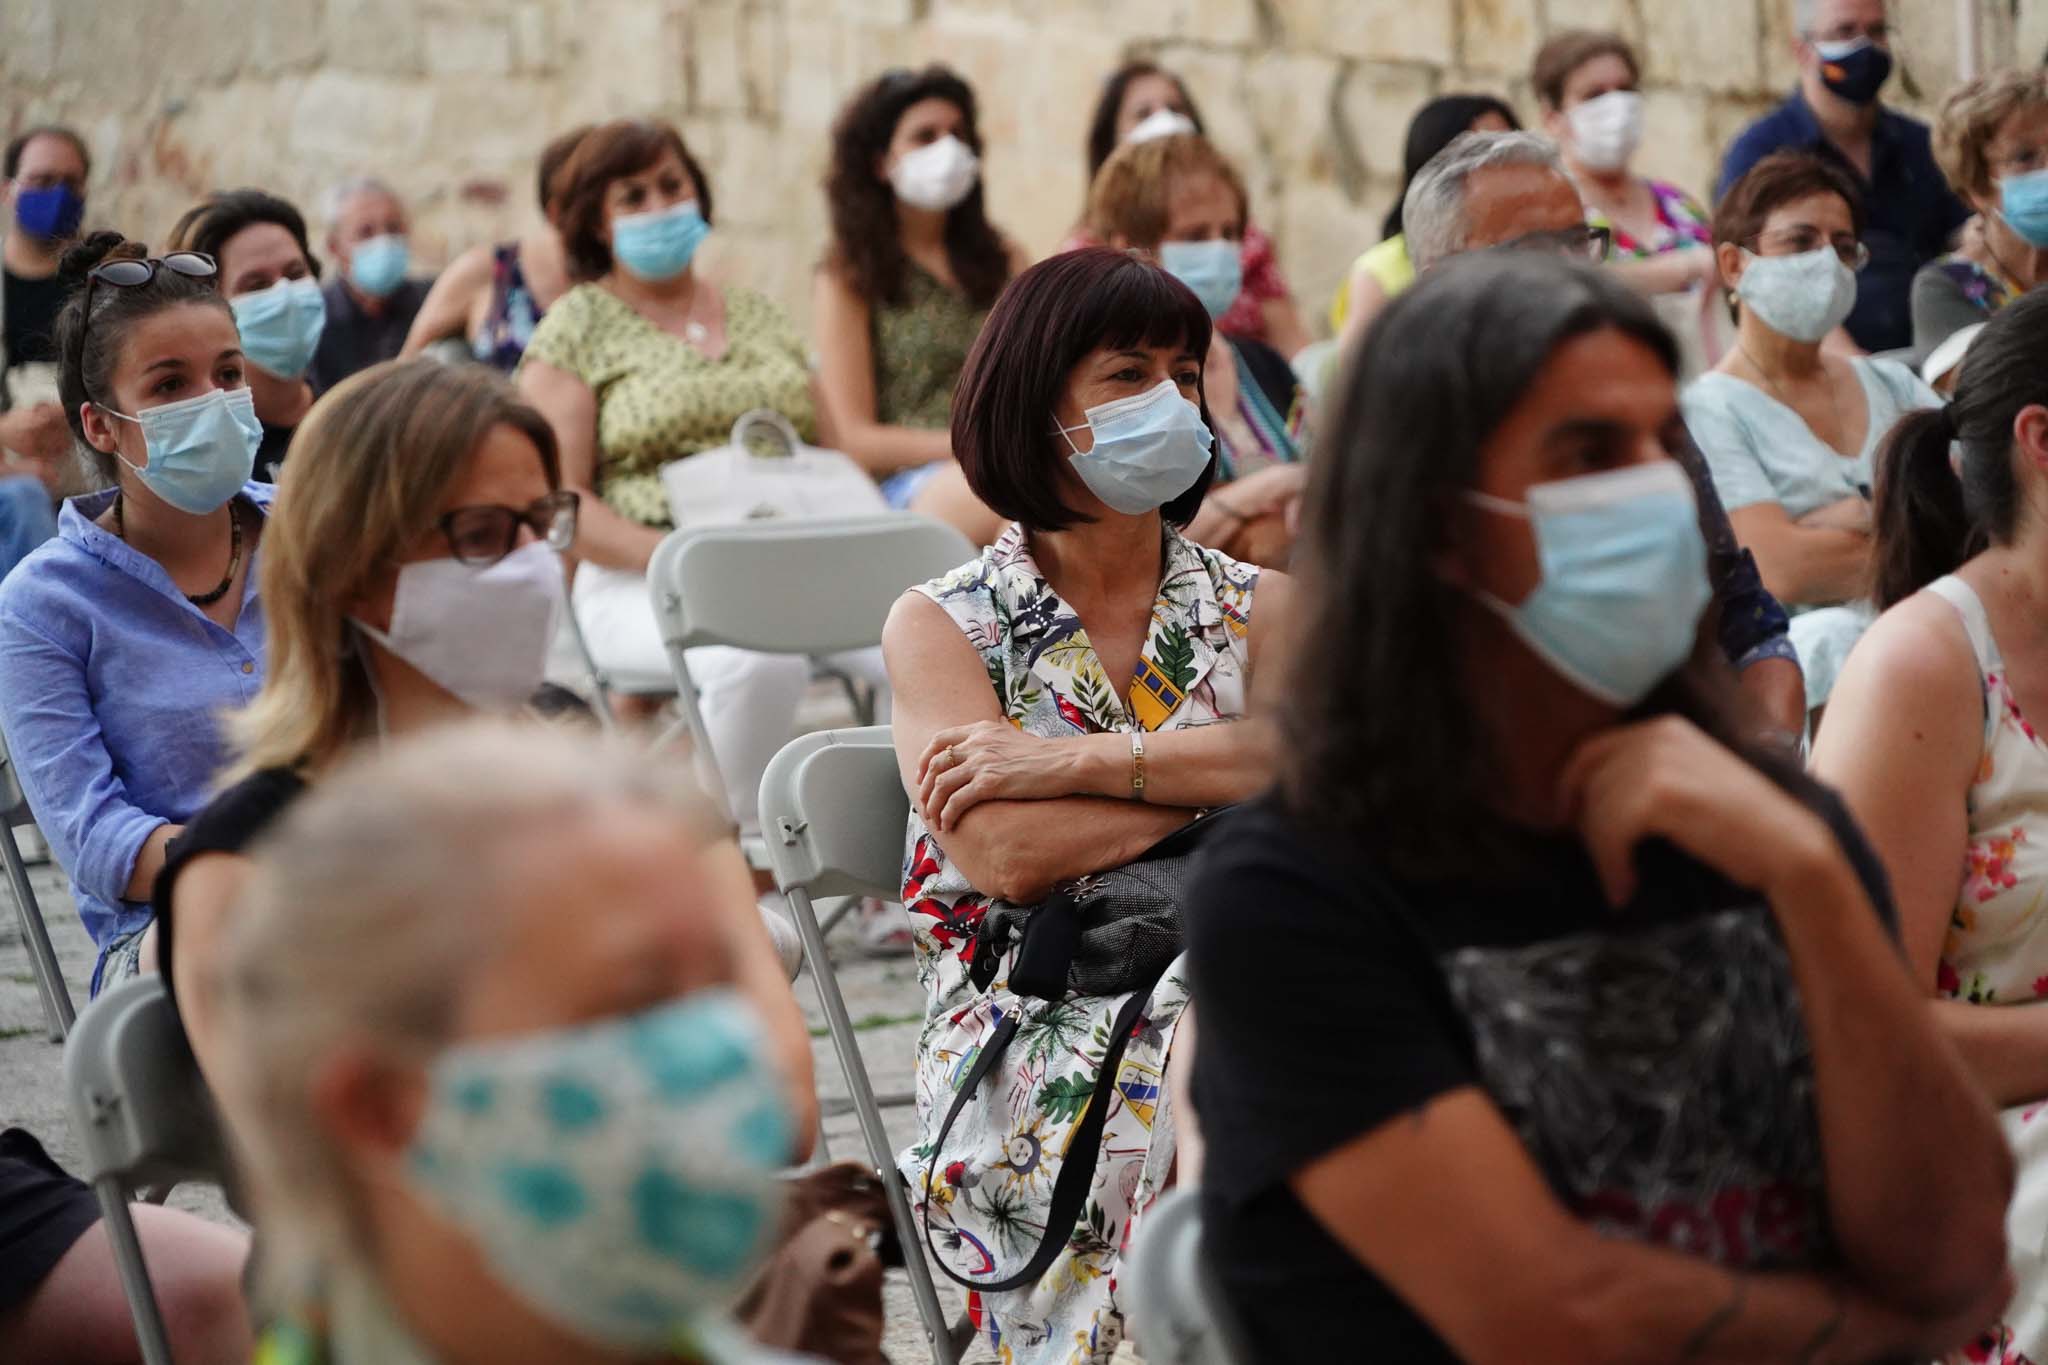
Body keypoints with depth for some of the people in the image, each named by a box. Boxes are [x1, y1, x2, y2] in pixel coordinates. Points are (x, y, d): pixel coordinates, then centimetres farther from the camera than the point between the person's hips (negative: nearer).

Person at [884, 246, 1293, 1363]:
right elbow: (1006, 854, -9)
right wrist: (1229, 771, -5)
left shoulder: (1259, 606, 16)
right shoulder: (941, 627, 8)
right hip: (1026, 1023, -2)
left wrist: (1073, 761, -13)